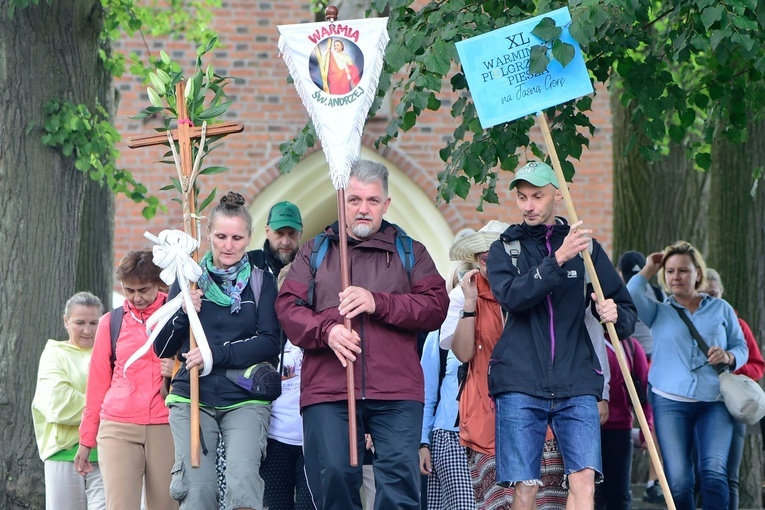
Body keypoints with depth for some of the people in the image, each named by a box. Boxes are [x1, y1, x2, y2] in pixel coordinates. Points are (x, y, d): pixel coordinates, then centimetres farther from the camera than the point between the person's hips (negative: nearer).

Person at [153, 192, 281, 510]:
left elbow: (270, 343, -4)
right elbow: (162, 349, 9)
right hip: (191, 399, 1)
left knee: (242, 481, -22)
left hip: (245, 401, -1)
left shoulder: (261, 281, 6)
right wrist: (182, 314, -10)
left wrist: (216, 355, -15)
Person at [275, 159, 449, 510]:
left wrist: (378, 303, -10)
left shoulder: (410, 252, 17)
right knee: (332, 476, -6)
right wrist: (326, 331, -13)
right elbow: (287, 306, 7)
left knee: (400, 478, -8)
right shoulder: (315, 252, 18)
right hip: (327, 389, 0)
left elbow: (436, 306, 3)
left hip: (396, 392, 0)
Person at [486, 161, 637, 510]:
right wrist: (558, 259, -21)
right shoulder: (504, 249, 10)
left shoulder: (586, 247, 12)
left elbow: (627, 309, 14)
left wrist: (616, 315, -10)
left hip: (576, 384, 1)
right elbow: (511, 296, -11)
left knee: (584, 479, -13)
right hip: (520, 384, -1)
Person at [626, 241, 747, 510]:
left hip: (715, 404, 0)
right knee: (678, 482, -8)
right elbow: (629, 299, -4)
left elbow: (742, 347, 17)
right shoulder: (658, 312, 15)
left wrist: (728, 357, -5)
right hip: (670, 402, 0)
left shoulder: (721, 309, 17)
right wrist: (648, 270, 7)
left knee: (714, 472, -20)